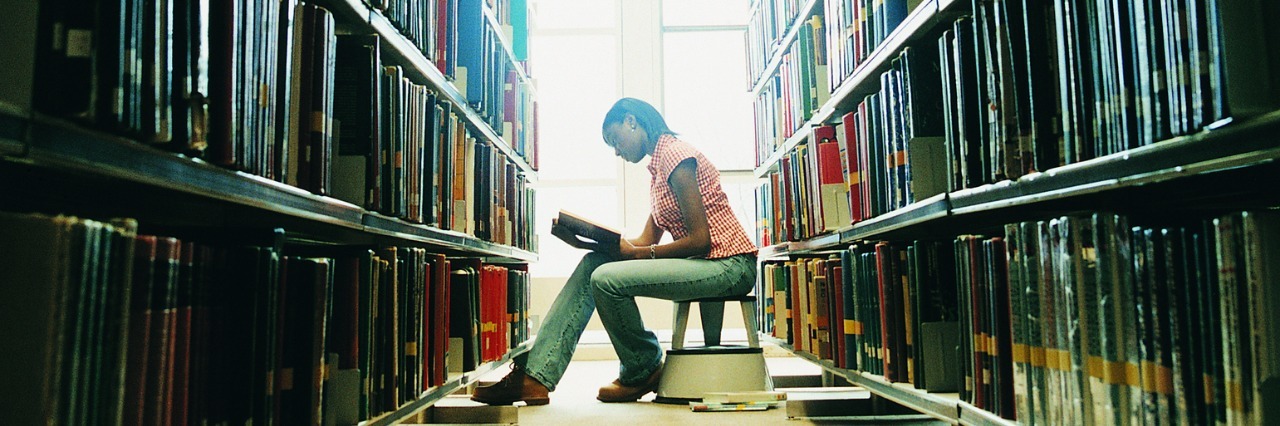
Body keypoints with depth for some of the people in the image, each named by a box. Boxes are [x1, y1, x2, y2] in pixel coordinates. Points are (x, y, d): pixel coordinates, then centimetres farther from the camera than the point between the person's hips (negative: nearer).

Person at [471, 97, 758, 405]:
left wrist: (636, 253, -12)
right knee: (592, 264, -1)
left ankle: (643, 372, 4)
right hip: (702, 263, 10)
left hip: (729, 265, -10)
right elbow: (647, 240, 13)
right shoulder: (658, 167, 18)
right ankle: (535, 377, -7)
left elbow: (700, 240, -19)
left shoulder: (674, 154, -13)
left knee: (607, 278, -24)